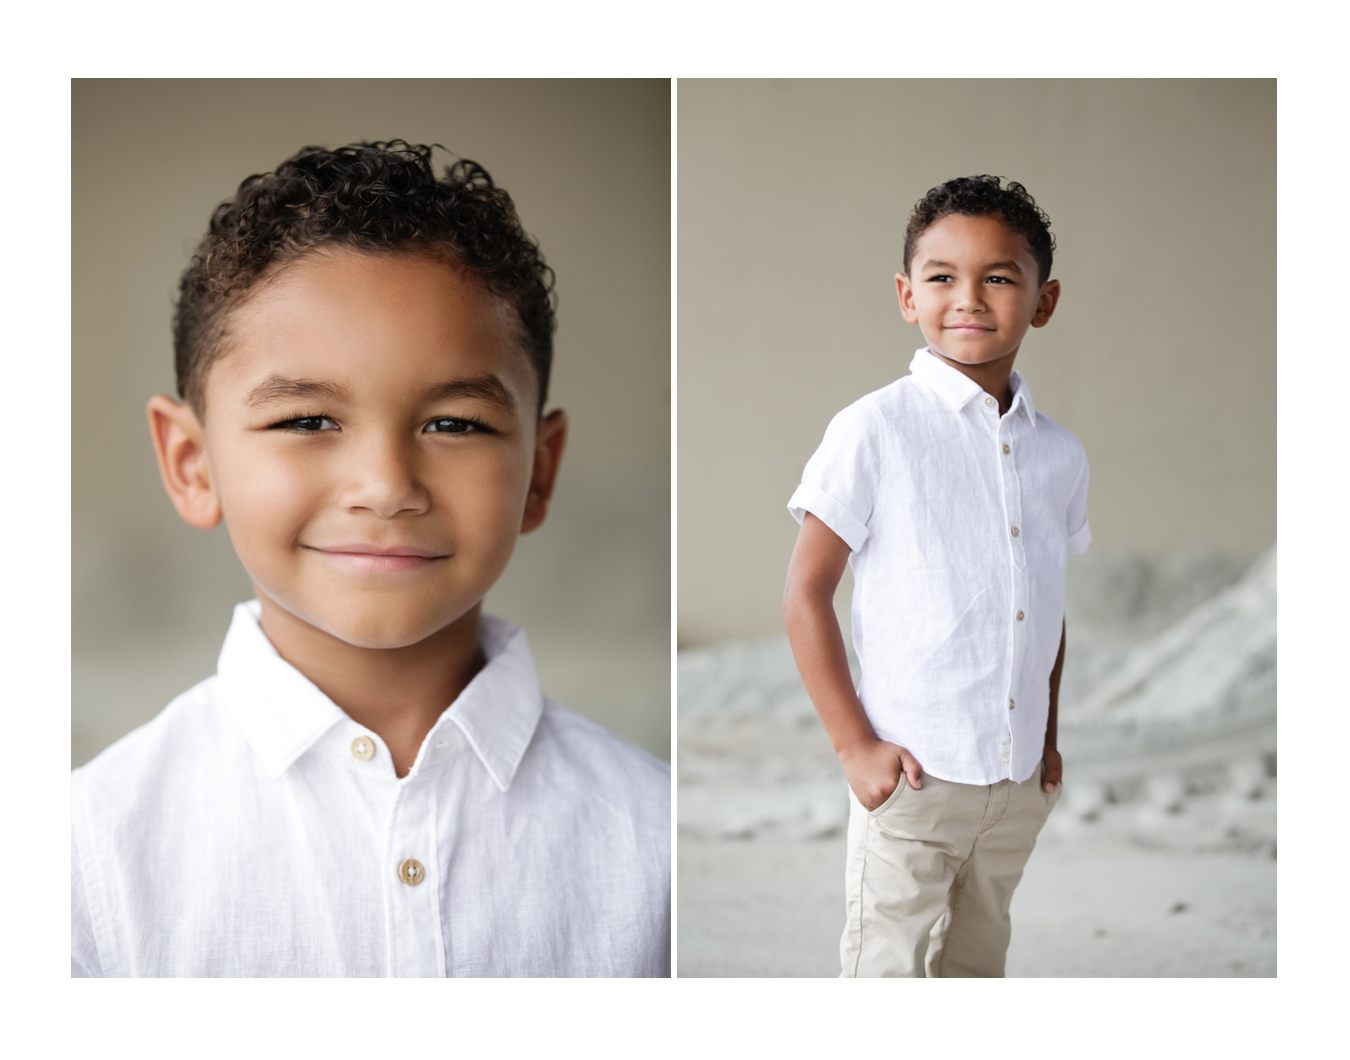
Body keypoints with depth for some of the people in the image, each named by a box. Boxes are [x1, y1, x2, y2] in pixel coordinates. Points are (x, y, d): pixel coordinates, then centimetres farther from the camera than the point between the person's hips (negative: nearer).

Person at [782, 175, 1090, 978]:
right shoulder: (875, 431, -10)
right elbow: (805, 595, -9)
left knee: (978, 969, 19)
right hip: (911, 775, -5)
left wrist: (1047, 737, 14)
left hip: (1018, 785, 5)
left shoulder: (1061, 454, 6)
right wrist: (855, 744, -12)